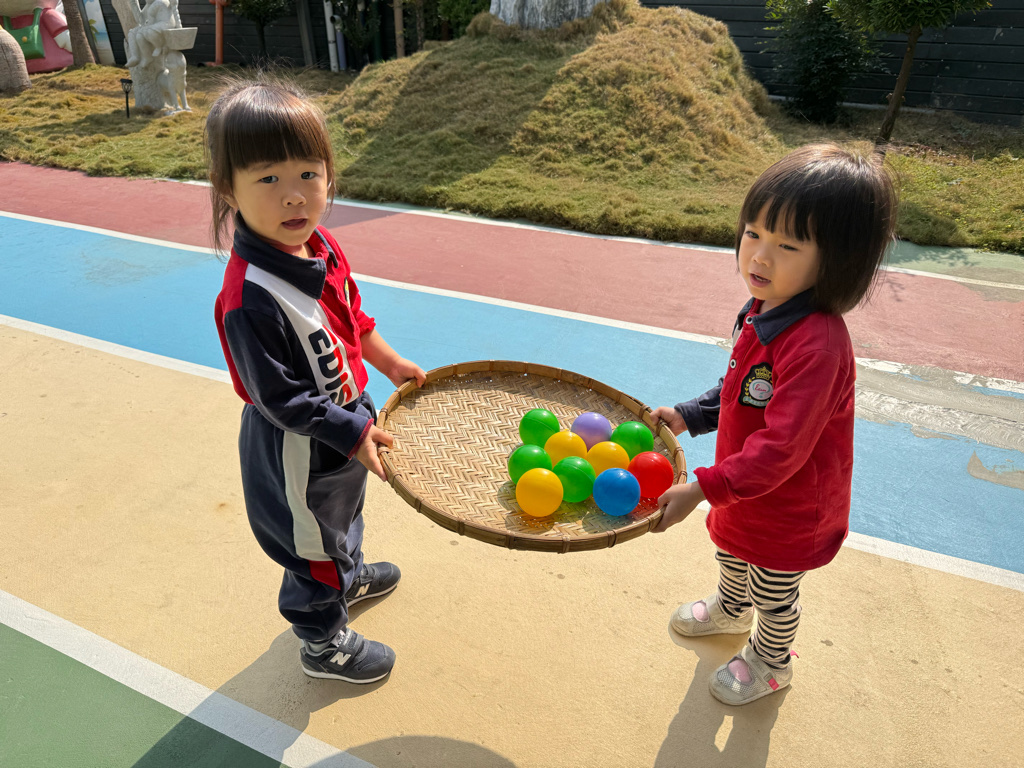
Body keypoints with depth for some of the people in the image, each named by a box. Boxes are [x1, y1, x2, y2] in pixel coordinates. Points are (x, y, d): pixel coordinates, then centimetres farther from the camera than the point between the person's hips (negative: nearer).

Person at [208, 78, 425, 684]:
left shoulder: (320, 245, -9)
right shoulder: (252, 300, -36)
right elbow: (281, 399, -29)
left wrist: (391, 364, 13)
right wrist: (353, 434, -25)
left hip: (348, 422, 9)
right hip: (299, 452, -8)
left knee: (346, 512, 34)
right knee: (315, 547, 16)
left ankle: (350, 576, 64)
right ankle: (325, 644, 43)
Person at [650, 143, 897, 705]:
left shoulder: (817, 346, -37)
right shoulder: (765, 309, -7)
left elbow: (780, 449, -38)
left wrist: (701, 488, -40)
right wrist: (690, 416, -1)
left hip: (788, 514, -8)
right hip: (744, 491, 8)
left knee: (774, 595, 21)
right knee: (730, 553, 34)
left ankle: (770, 662, 51)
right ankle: (730, 609, 65)